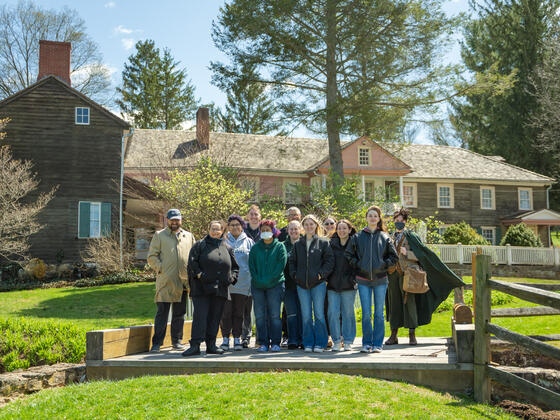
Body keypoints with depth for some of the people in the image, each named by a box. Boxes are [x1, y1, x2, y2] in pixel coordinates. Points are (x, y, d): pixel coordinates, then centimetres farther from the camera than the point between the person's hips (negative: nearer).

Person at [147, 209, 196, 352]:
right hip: (165, 281, -3)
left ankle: (177, 340, 19)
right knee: (162, 312, -4)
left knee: (179, 313, 9)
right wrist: (160, 268, -10)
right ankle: (157, 342, 1)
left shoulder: (189, 236, 16)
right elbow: (151, 257, 4)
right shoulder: (159, 235, 8)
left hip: (183, 281, 3)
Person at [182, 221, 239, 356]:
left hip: (220, 289, 4)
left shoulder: (227, 248, 16)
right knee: (200, 316, -8)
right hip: (202, 288, -4)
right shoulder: (200, 245, 5)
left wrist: (232, 277, 5)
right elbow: (192, 261, -3)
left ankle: (211, 345, 15)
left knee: (215, 317, 7)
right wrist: (199, 274, -16)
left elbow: (235, 266, 22)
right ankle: (195, 345, -7)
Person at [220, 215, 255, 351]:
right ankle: (225, 338, 8)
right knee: (226, 312, -2)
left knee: (239, 312, 6)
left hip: (242, 283, 1)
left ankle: (237, 338, 14)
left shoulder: (248, 242, 11)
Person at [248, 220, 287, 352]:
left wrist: (268, 280, -13)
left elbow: (281, 266, -5)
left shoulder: (280, 247, 5)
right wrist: (258, 280, -9)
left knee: (275, 315, -4)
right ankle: (263, 343, 8)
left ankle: (275, 343, 3)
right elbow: (251, 266, 7)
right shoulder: (255, 247, 13)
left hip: (275, 285, -3)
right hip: (257, 286, 3)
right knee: (260, 316, 1)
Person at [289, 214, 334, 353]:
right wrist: (294, 274, 3)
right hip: (302, 284, 3)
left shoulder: (323, 242, 3)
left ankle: (320, 343, 7)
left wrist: (322, 274, -9)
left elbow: (330, 260, 0)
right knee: (306, 316, 5)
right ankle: (308, 343, 12)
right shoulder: (298, 244, 13)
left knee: (319, 314, -1)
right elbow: (292, 261, 17)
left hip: (318, 283, -3)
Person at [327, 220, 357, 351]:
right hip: (333, 284, 2)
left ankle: (348, 341, 13)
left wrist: (354, 278, -7)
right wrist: (326, 278, 4)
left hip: (348, 285, -2)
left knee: (348, 313, 3)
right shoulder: (331, 244, 9)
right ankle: (336, 341, 8)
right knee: (333, 313, -1)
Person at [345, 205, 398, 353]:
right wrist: (357, 265, 0)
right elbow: (348, 254, 9)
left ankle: (378, 344, 12)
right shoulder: (358, 237, 6)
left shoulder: (385, 237, 6)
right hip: (363, 280, 0)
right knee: (366, 314, 0)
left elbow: (394, 257, 9)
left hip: (380, 280, 0)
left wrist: (384, 265, -2)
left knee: (379, 313, 4)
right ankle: (366, 343, 12)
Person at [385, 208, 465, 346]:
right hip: (393, 274, 4)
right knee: (394, 303, 4)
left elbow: (422, 254, -3)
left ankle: (412, 335, -1)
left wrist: (407, 253, -13)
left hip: (406, 273, -4)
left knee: (409, 302, -6)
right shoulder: (391, 238, 17)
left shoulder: (411, 236, 2)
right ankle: (393, 335, 10)